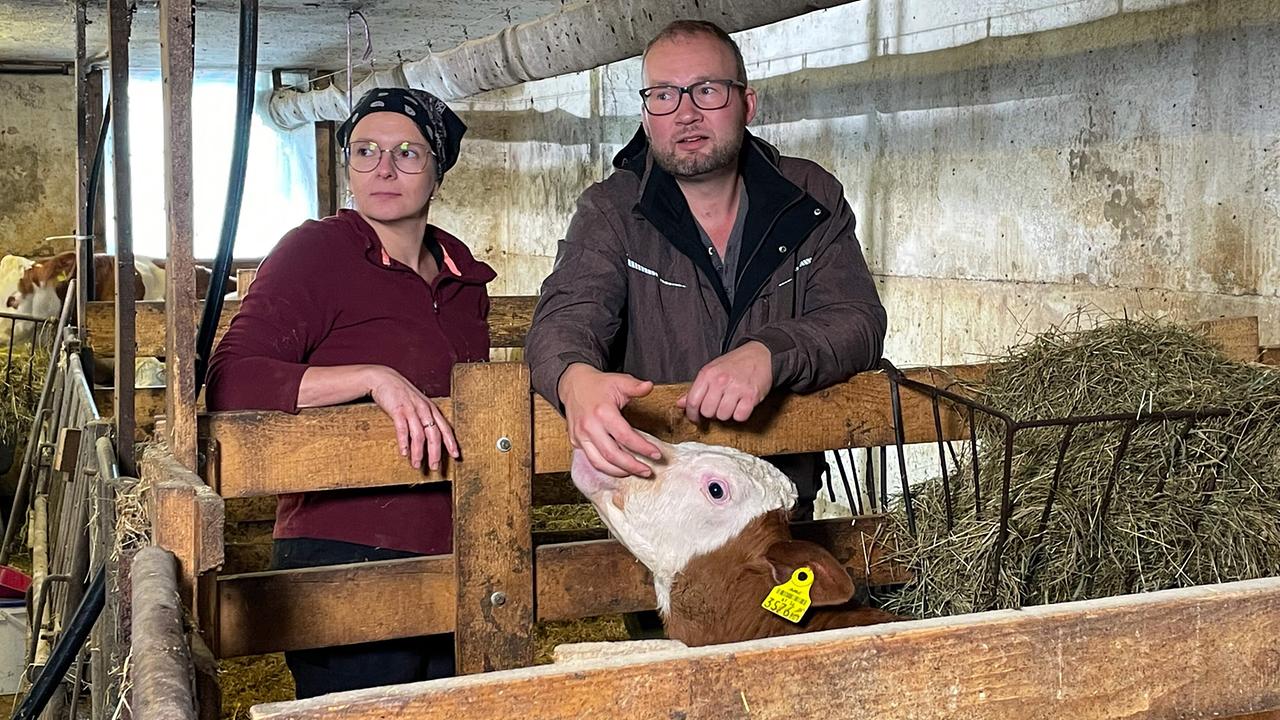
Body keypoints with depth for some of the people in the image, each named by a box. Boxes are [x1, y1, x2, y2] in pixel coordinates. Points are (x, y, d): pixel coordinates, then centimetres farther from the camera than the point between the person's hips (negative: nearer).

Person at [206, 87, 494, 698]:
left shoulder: (461, 270, 11)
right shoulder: (314, 252, -8)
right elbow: (228, 382, -20)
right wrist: (374, 377, -28)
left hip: (455, 559, 7)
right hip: (345, 560, -6)